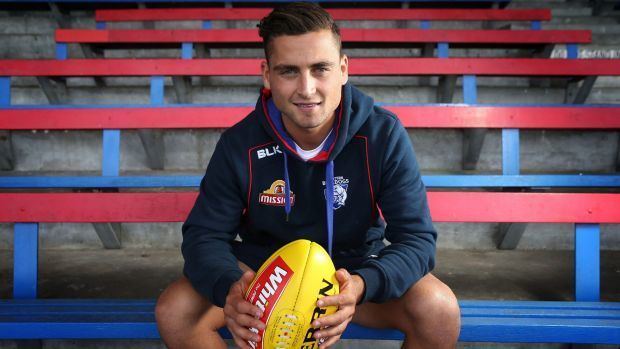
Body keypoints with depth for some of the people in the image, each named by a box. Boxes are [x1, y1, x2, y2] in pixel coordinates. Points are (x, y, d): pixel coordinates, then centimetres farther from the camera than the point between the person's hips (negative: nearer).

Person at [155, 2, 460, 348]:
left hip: (357, 265, -1)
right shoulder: (239, 145, -15)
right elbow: (205, 234, -11)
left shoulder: (384, 135, -18)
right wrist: (229, 287, -36)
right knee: (174, 311, -21)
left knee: (439, 309, -27)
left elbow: (417, 238, -20)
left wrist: (362, 285, -42)